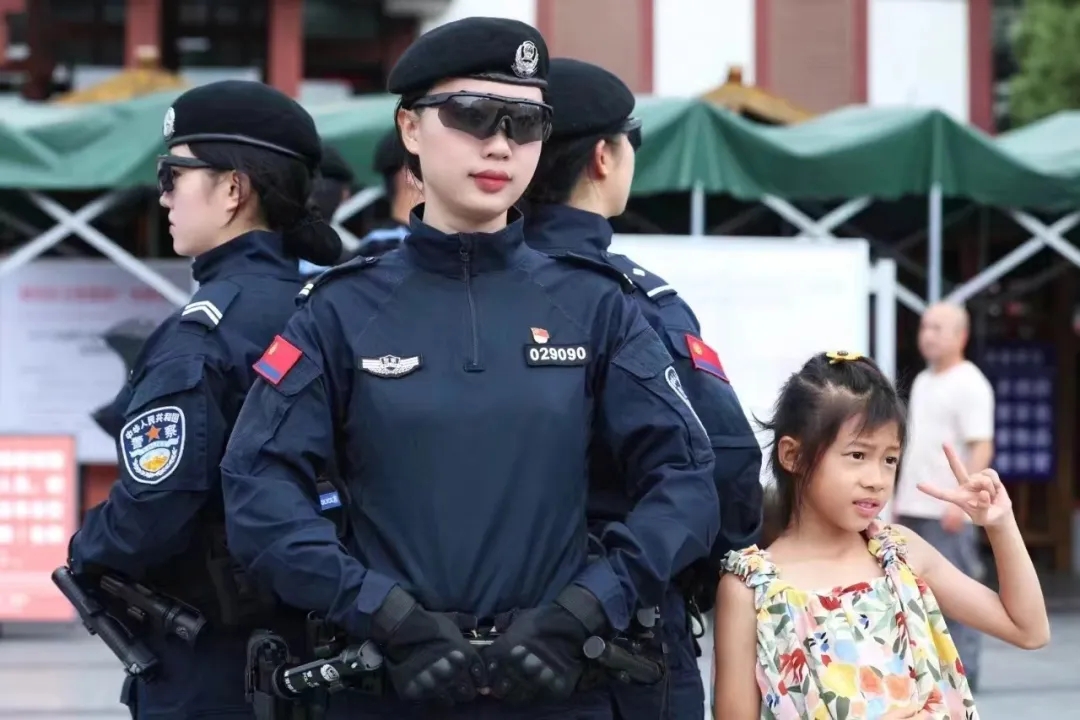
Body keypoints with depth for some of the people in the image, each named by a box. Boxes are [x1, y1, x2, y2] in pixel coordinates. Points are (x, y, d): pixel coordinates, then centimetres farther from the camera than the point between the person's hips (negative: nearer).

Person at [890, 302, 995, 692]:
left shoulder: (969, 384, -8)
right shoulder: (923, 382, 17)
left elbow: (982, 448, -15)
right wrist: (900, 497, 20)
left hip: (948, 513, -8)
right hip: (914, 509, 8)